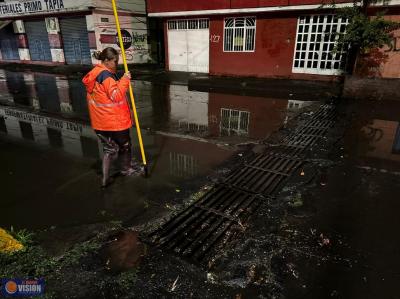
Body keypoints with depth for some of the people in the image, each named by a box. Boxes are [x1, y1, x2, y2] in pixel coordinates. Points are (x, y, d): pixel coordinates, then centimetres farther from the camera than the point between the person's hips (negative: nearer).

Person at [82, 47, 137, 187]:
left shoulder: (94, 73, 11)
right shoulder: (106, 75, -20)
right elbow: (116, 95, -25)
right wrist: (125, 80, -19)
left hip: (100, 122, 9)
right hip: (115, 120, -8)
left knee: (109, 148, 15)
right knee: (124, 145, 15)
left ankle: (105, 178, 13)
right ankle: (126, 169, 35)